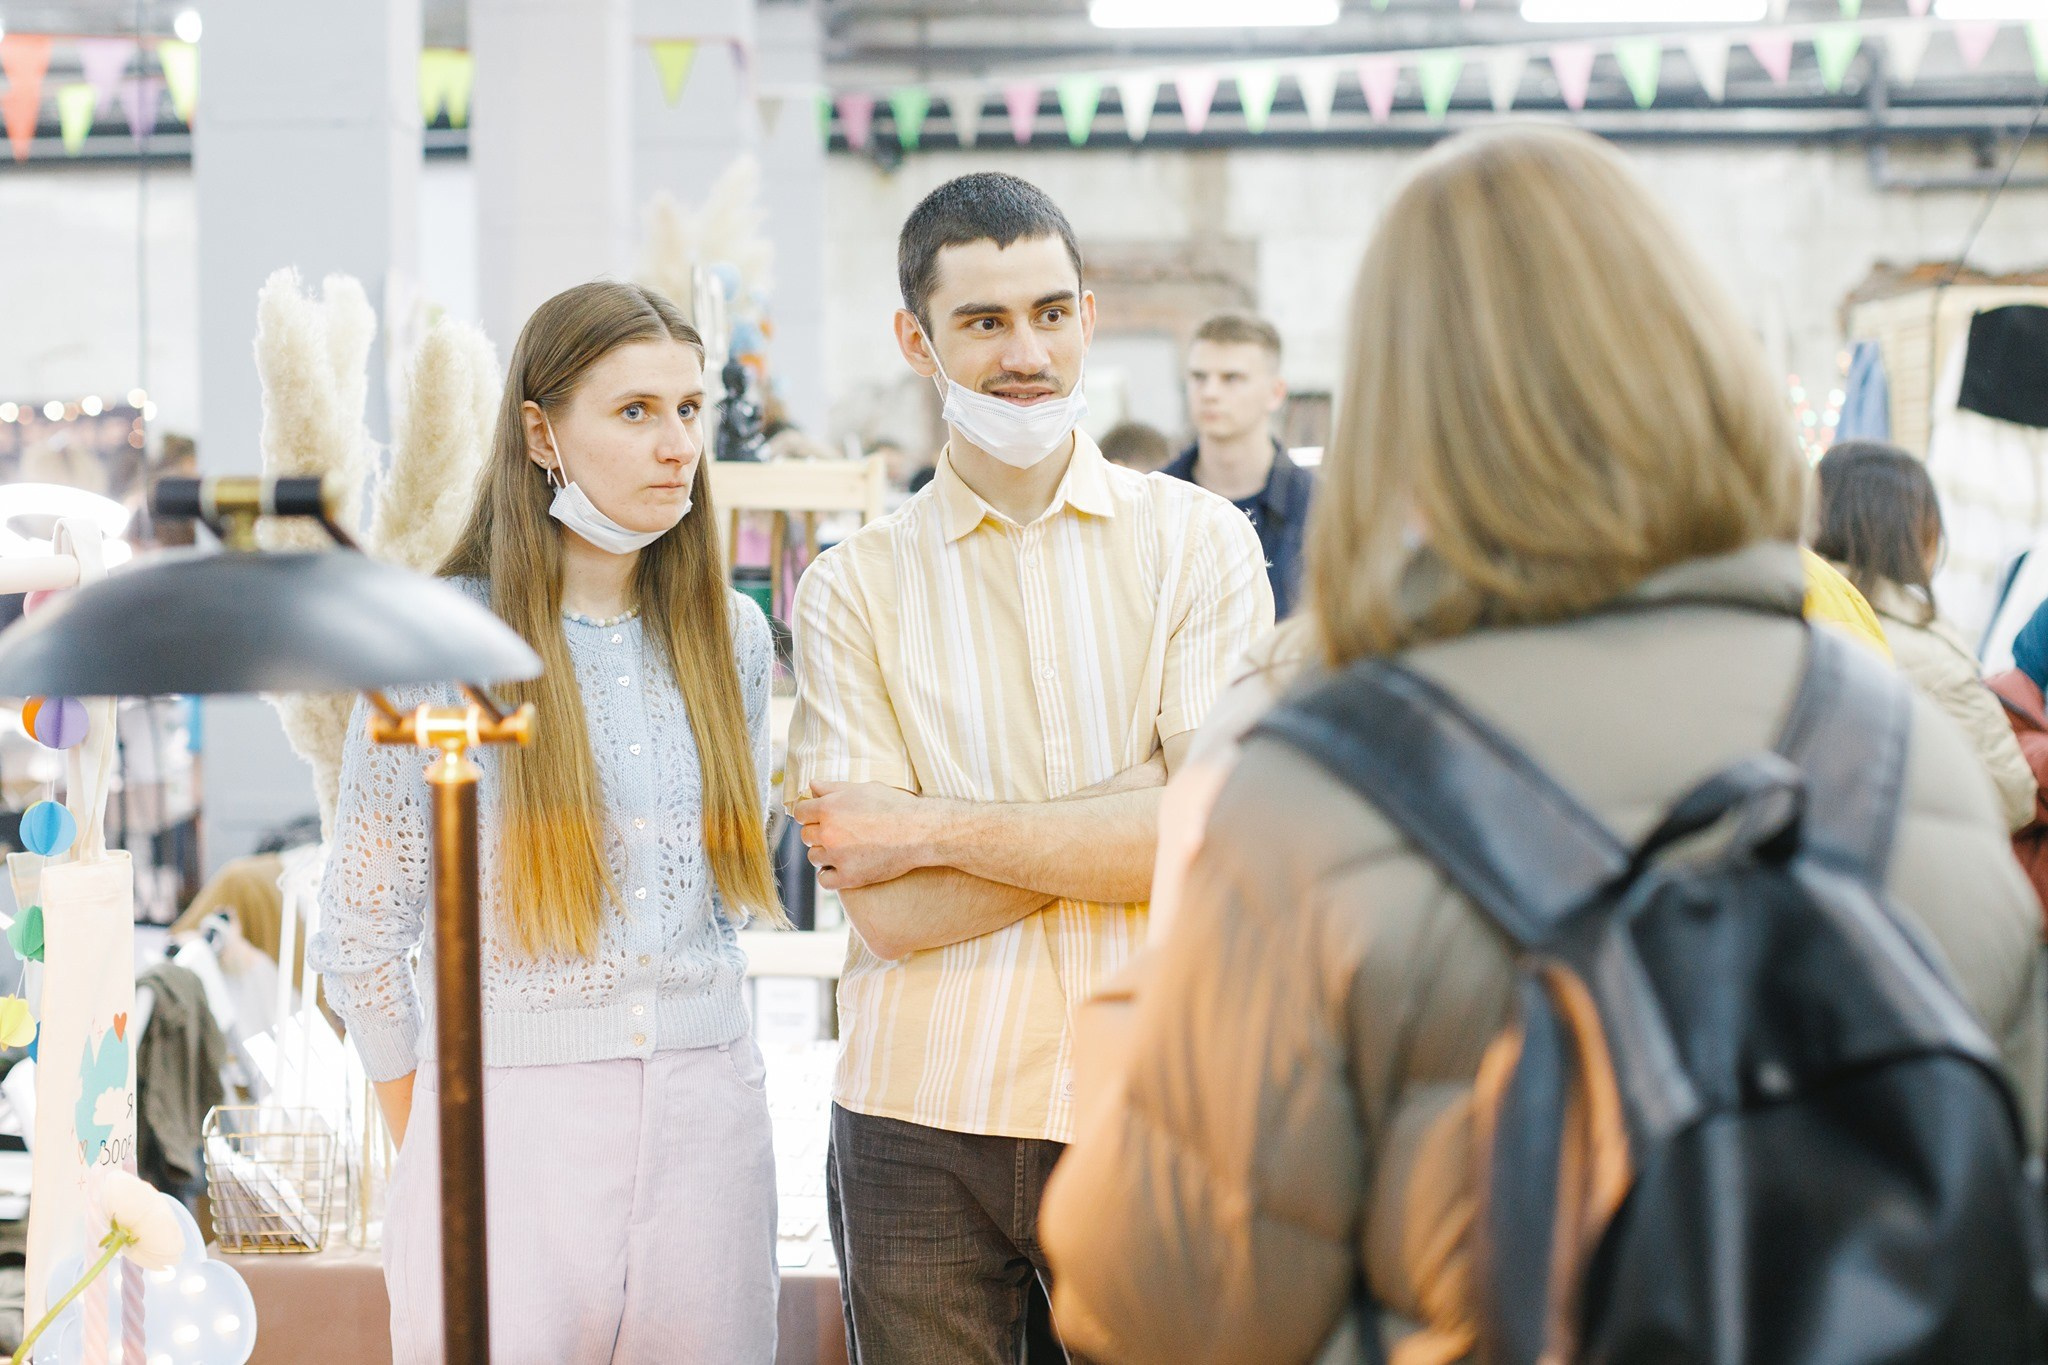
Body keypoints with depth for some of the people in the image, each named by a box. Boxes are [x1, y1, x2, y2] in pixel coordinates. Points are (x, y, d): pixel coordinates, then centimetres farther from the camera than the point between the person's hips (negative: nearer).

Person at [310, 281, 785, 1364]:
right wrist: (428, 1146, 4)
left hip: (706, 1113, 4)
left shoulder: (730, 634, 8)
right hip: (511, 1120, -4)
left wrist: (697, 1045, 15)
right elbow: (361, 927, -1)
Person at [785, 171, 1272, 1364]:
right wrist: (1134, 821, -10)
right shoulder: (854, 587, 3)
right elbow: (889, 911, -7)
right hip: (920, 1128, 0)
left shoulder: (1196, 541, 3)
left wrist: (934, 829, -8)